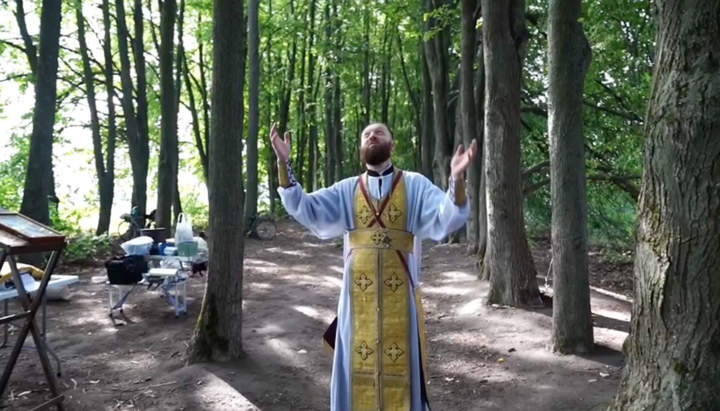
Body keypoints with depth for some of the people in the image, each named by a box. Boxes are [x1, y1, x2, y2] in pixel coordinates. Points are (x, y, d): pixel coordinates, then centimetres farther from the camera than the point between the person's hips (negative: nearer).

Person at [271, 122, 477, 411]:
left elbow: (447, 219, -12)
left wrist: (456, 179, -32)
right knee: (358, 364, 13)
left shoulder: (415, 185, 1)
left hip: (399, 295, -2)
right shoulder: (347, 190, 7)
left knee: (400, 365, 10)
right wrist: (284, 163, -15)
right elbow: (304, 208, -2)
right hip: (358, 296, 2)